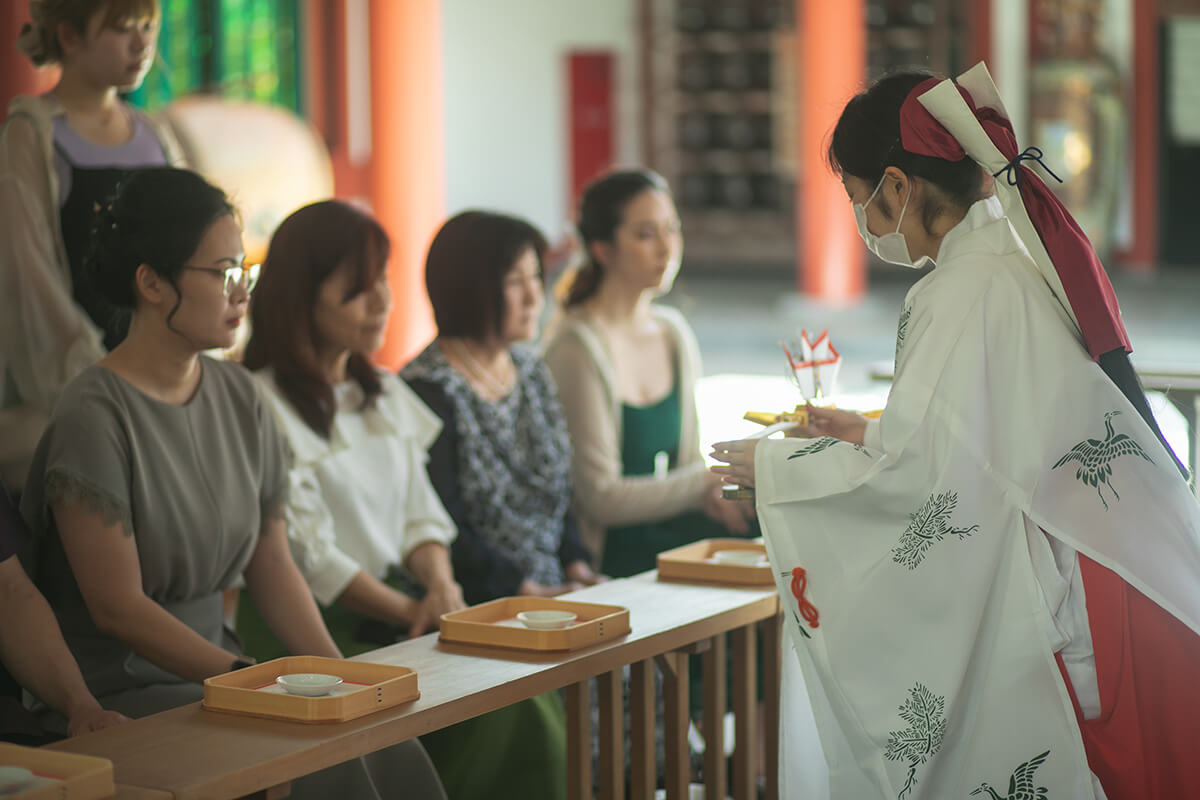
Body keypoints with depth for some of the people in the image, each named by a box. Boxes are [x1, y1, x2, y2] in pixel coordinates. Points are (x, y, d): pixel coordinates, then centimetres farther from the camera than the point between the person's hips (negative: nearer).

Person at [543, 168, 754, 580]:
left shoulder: (674, 333, 9)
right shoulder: (576, 348, -15)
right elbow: (602, 498, -16)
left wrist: (710, 495, -6)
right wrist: (706, 483, -13)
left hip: (659, 520, 7)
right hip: (602, 550, -7)